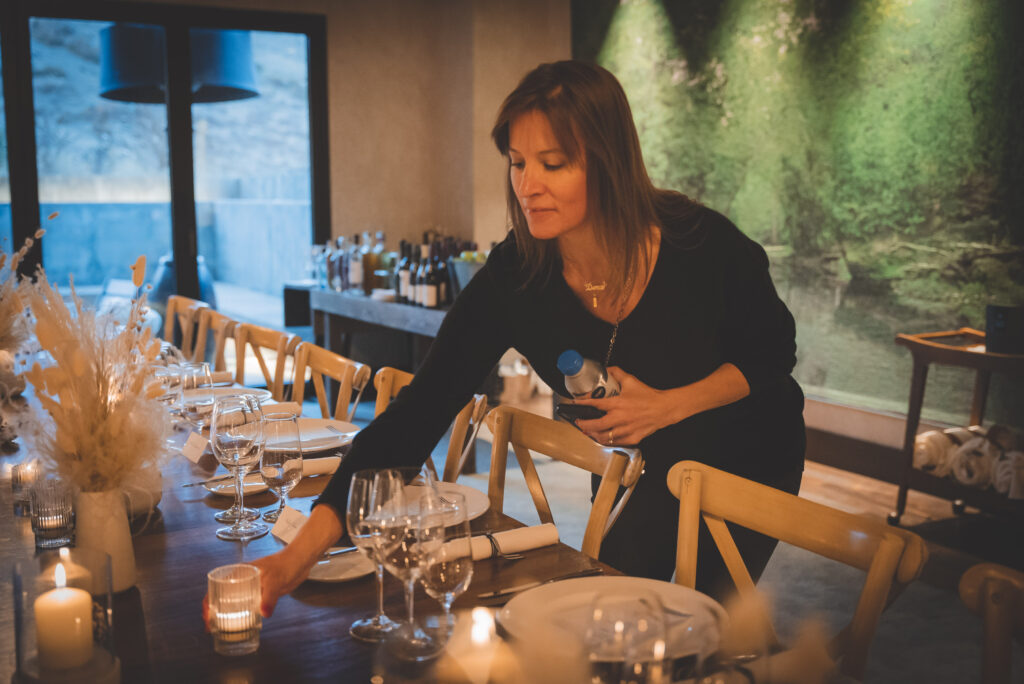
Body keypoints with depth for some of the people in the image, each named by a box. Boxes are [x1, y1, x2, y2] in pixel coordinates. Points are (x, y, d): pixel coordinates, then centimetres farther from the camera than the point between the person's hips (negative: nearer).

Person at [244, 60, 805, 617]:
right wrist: (303, 550, -40)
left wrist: (670, 404, -29)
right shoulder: (512, 279, -26)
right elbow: (418, 411, -31)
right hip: (656, 467, 2)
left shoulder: (701, 243, -30)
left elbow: (774, 352, -11)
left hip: (753, 458, -2)